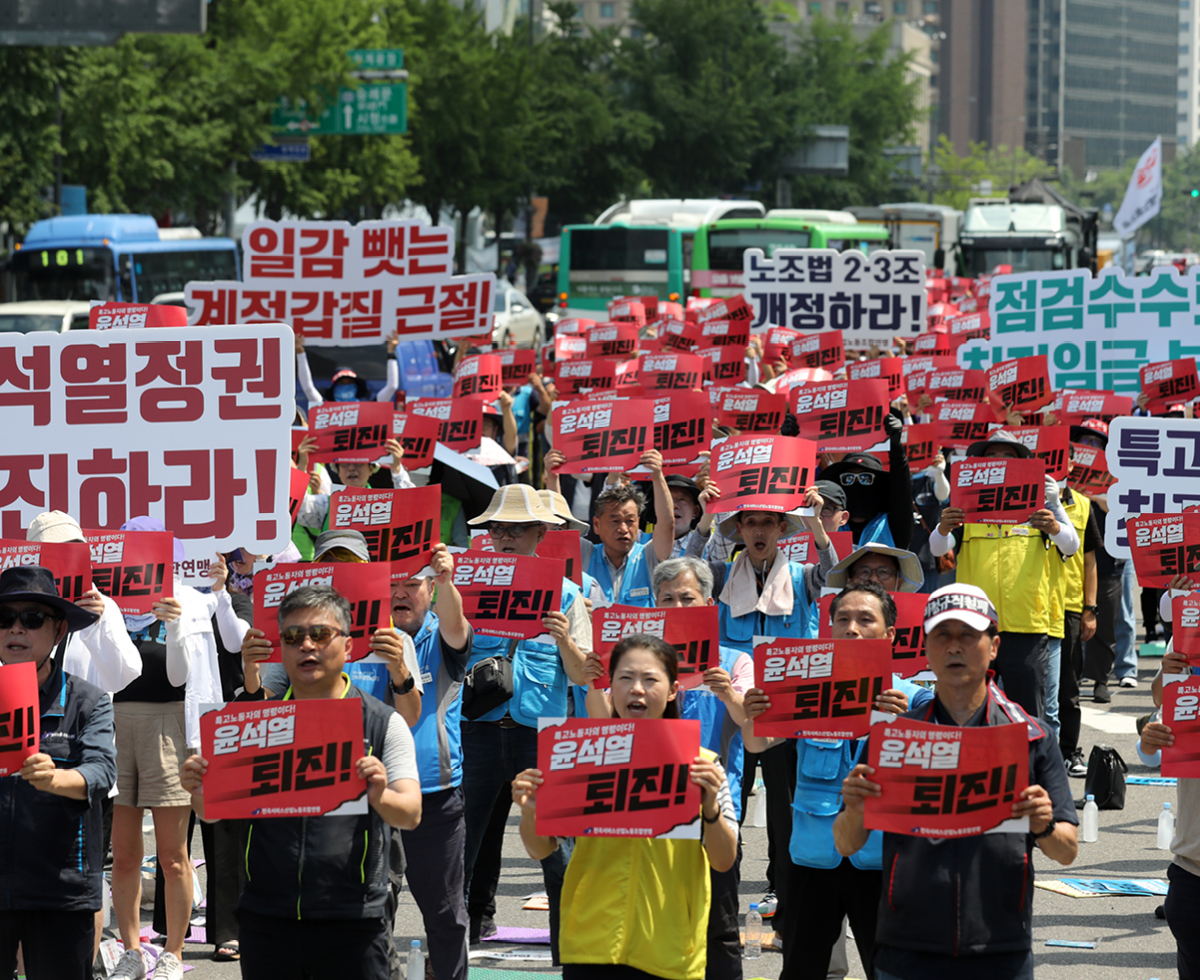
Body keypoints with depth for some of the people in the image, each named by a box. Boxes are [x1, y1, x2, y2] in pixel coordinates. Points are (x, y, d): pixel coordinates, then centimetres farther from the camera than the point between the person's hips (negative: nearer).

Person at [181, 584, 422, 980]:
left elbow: (411, 814, -8)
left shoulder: (383, 723, 2)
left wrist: (379, 798, -31)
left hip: (351, 921, -2)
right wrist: (198, 792, -15)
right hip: (264, 917, 2)